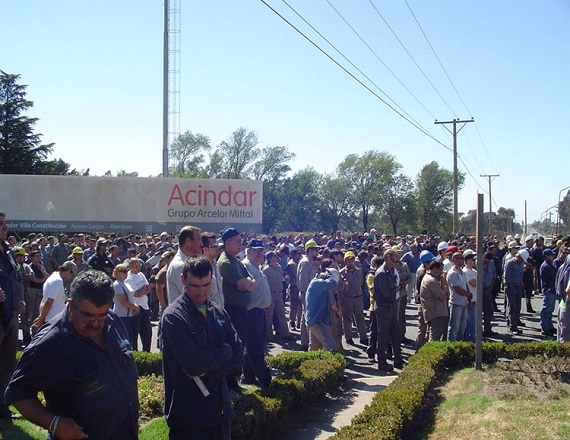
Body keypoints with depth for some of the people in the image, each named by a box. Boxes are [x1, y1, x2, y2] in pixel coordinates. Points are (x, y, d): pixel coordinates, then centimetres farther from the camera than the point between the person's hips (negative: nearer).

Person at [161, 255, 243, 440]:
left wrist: (207, 369, -13)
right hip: (188, 415, -6)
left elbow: (238, 356, 1)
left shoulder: (219, 312, 7)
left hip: (220, 409, 6)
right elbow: (192, 364, -21)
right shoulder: (173, 316, -12)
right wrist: (225, 351, -7)